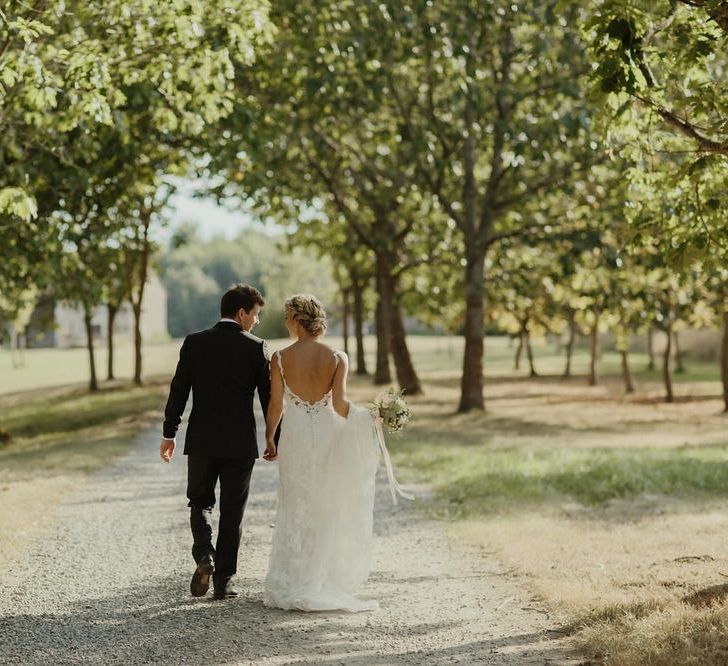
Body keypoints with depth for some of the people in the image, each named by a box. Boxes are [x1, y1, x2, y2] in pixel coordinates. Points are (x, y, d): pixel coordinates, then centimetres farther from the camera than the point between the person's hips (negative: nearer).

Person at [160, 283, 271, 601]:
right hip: (240, 443, -1)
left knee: (200, 502, 17)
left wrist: (169, 434, 9)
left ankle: (204, 555, -7)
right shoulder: (255, 347, -5)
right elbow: (269, 396, -3)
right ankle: (224, 580, 8)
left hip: (201, 441, 1)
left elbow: (178, 391, 0)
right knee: (232, 512, 8)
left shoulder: (194, 343, -1)